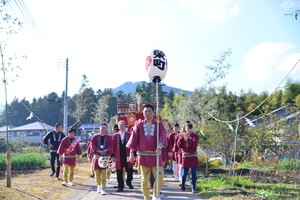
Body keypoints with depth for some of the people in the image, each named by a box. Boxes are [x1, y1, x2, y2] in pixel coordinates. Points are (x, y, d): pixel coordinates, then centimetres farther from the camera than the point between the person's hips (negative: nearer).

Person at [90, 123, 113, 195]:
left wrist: (105, 150, -20)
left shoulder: (109, 137, 6)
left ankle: (103, 189, -10)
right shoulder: (95, 137, 5)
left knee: (103, 173, -10)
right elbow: (93, 146, -3)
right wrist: (99, 151, -17)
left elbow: (111, 146, -2)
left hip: (105, 157, -1)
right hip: (97, 157, 1)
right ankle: (99, 186, 34)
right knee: (97, 173, 8)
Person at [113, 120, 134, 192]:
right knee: (119, 172, 2)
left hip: (127, 156, 0)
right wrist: (113, 155, -2)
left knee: (129, 170, 3)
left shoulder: (129, 135, 5)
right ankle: (120, 186, 13)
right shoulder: (115, 136, 7)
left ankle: (129, 182, 29)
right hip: (119, 156, 0)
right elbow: (113, 146, 6)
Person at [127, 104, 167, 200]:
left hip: (155, 155, 0)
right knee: (145, 179, 3)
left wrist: (159, 147, -26)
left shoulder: (159, 125, 5)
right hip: (143, 155, 0)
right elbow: (133, 139, 5)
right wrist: (131, 153, -2)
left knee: (159, 177, -8)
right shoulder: (139, 125, 7)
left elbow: (162, 136, -9)